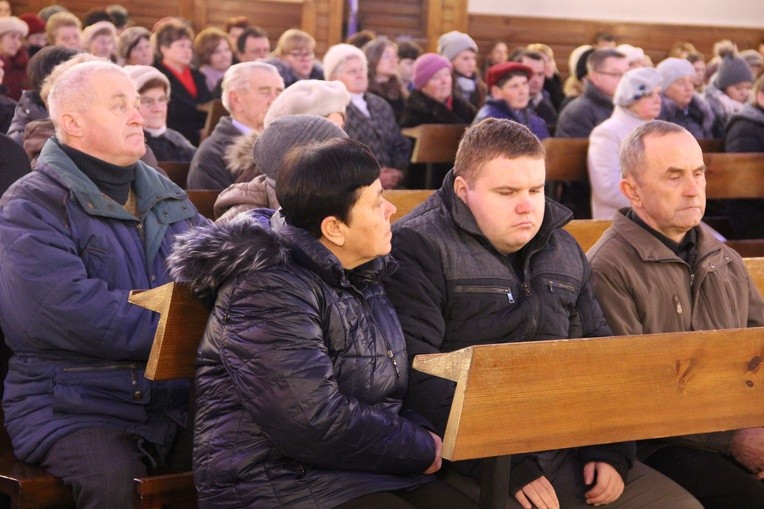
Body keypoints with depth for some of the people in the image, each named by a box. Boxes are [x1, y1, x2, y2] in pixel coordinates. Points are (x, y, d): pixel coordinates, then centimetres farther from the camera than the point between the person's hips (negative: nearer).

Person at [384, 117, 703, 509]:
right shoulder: (417, 247, -7)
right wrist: (506, 468, -20)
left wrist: (610, 451, 4)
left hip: (567, 449, 6)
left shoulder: (563, 250, 15)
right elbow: (420, 376, -17)